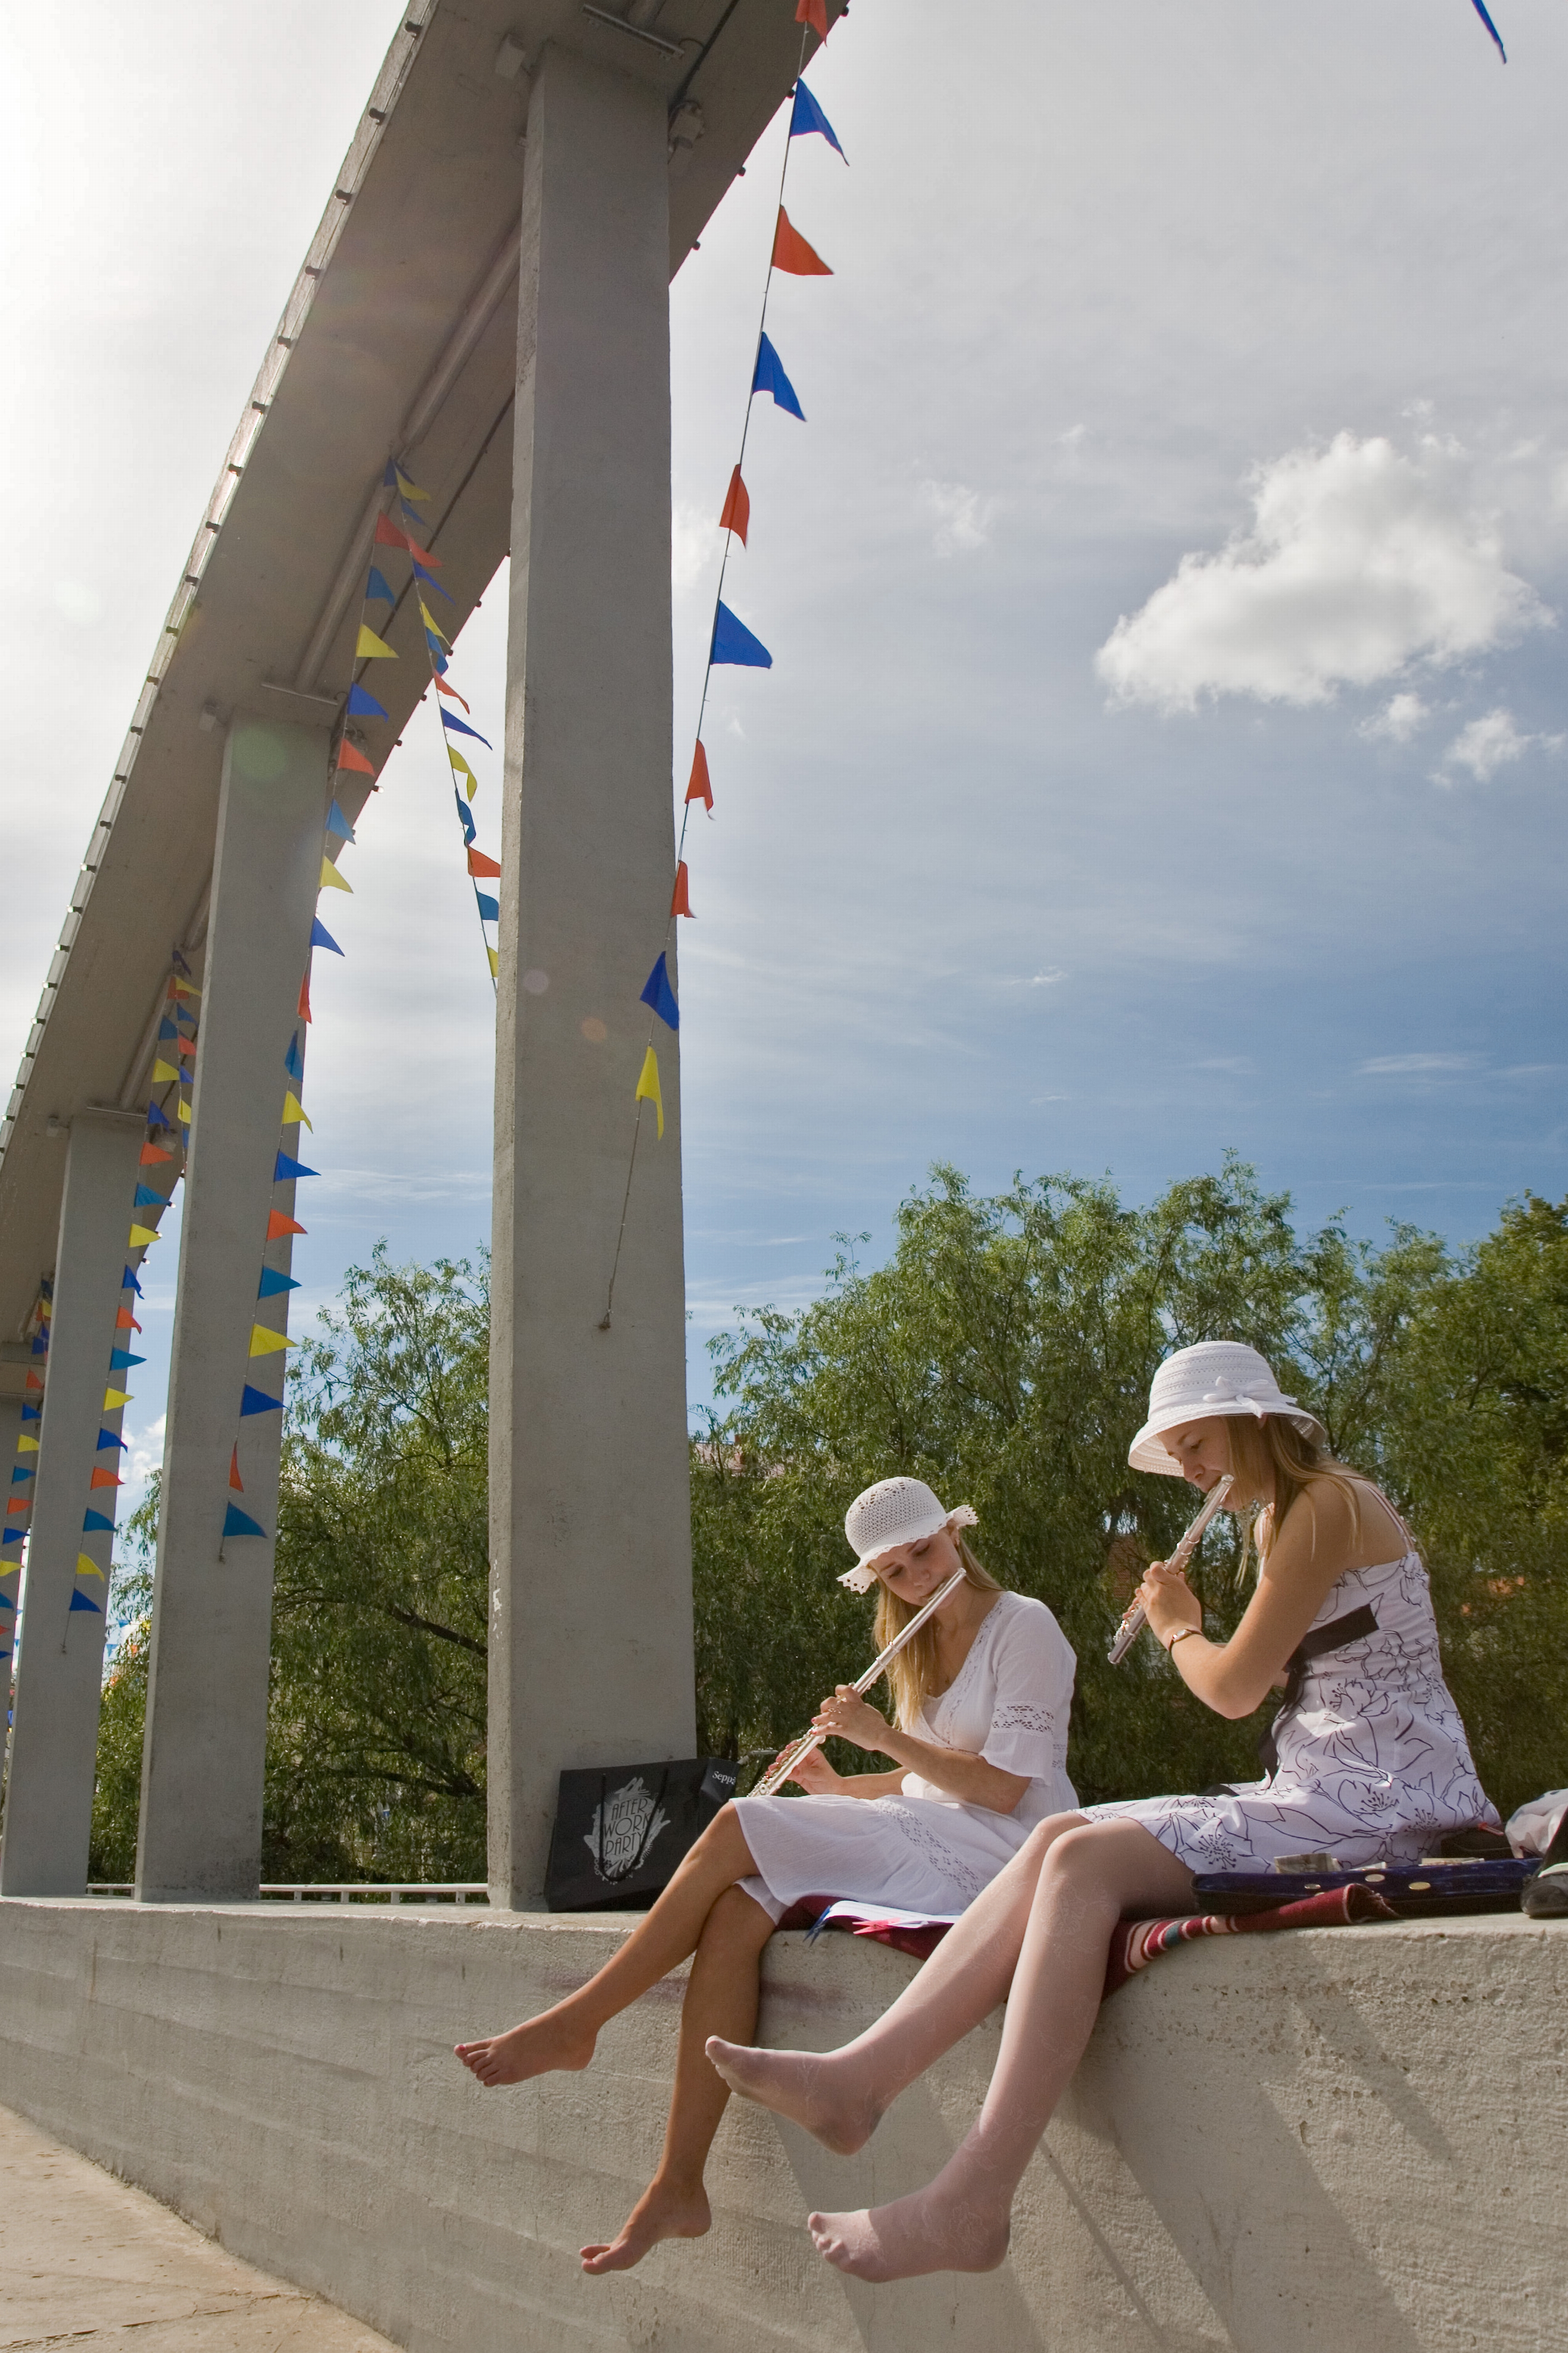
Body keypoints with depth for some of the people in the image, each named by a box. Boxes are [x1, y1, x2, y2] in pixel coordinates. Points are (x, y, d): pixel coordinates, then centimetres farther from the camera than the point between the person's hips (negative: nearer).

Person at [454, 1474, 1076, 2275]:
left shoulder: (1024, 1628, -7)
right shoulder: (922, 1649, 18)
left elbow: (1001, 1789, -14)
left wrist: (885, 1737, -15)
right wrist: (839, 1786, 6)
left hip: (997, 1850, -7)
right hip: (928, 1845, 7)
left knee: (736, 1831, -20)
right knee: (736, 1913, -21)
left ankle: (575, 2023, -8)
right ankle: (678, 2188, -20)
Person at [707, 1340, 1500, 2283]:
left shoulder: (1329, 1503, -10)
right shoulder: (1287, 1519, 21)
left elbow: (1233, 1688, -13)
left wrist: (1177, 1627, 5)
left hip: (1376, 1803, -9)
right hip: (1319, 1791, 9)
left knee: (1087, 1861, -23)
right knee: (1061, 1840, -8)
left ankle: (972, 2204, -27)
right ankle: (861, 2078, -17)